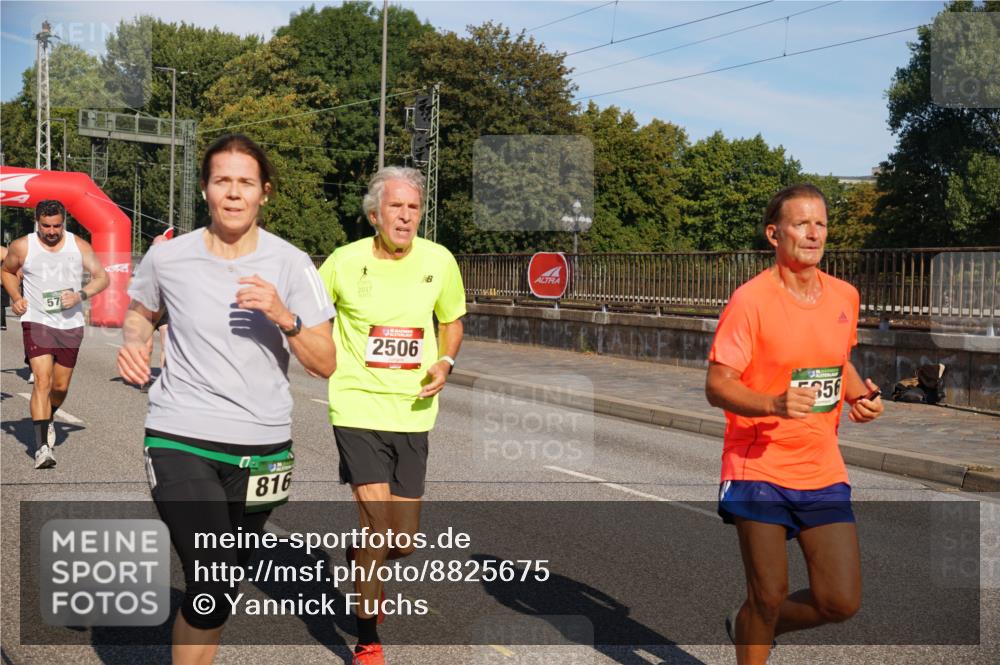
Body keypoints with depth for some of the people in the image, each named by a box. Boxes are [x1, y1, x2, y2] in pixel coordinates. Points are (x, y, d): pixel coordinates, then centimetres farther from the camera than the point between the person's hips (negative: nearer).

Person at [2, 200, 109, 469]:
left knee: (61, 387, 11)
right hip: (37, 322, -2)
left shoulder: (79, 245, 0)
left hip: (71, 325, 2)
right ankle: (42, 447, -19)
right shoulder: (22, 246, -1)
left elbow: (102, 277, 3)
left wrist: (81, 295, -15)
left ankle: (46, 420, 43)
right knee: (42, 381, -17)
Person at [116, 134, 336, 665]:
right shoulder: (167, 258, -3)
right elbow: (139, 310, 19)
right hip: (180, 437, -2)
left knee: (224, 585, 15)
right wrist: (134, 343, -2)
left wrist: (284, 316, -23)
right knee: (213, 586, -16)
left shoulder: (290, 264, -4)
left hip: (262, 443, 2)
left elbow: (325, 364, -6)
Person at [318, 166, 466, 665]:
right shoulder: (346, 261, -6)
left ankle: (360, 556, 45)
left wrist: (444, 363, -3)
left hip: (412, 414, 3)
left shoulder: (439, 261, -1)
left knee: (404, 542, 8)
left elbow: (451, 320, 15)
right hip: (358, 410, -3)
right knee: (378, 530, -11)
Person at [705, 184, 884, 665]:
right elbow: (716, 386, -14)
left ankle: (748, 626, 31)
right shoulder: (750, 300, -12)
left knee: (842, 601, 4)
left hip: (823, 471, 5)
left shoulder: (845, 296, 6)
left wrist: (862, 395, 3)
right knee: (768, 595, 0)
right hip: (759, 468, -5)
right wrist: (773, 403, -31)